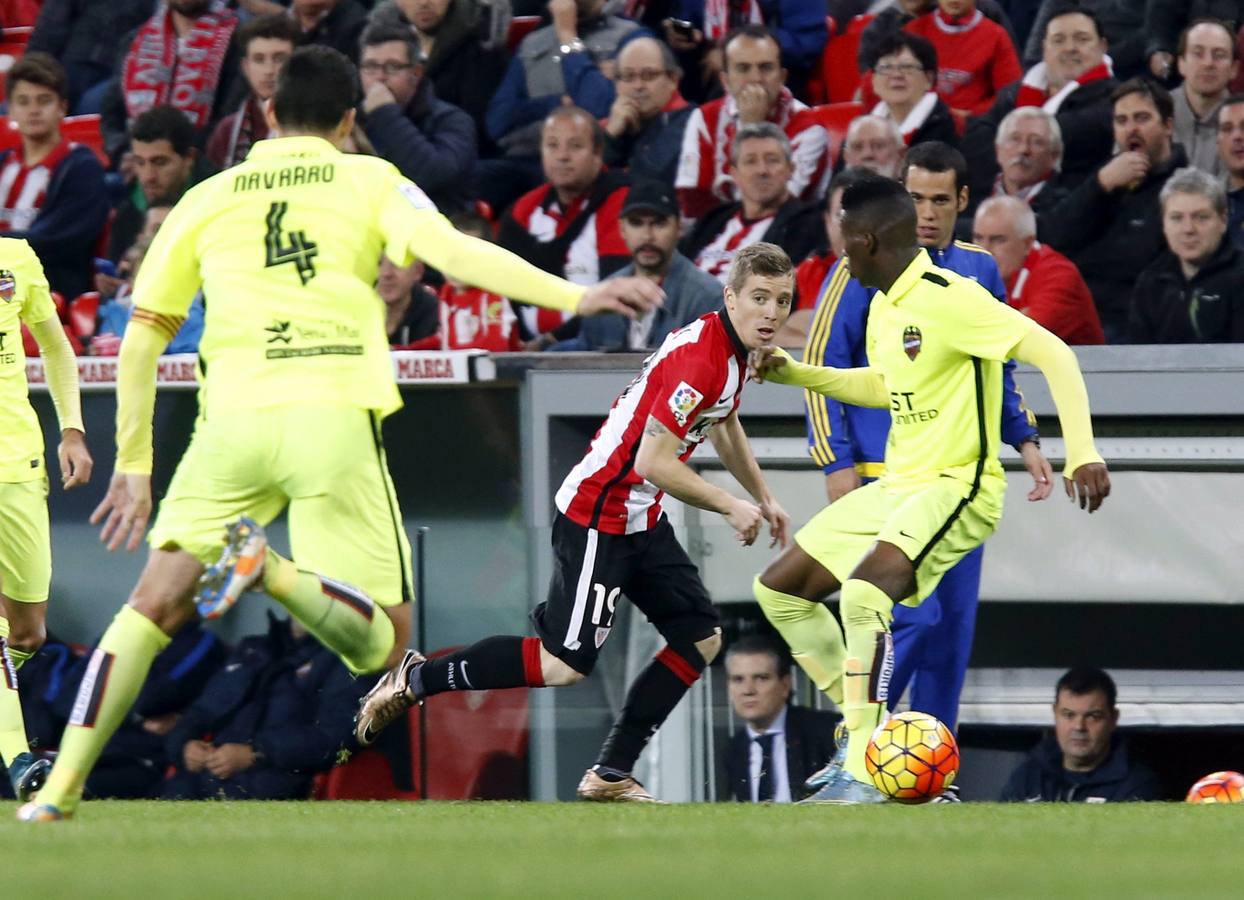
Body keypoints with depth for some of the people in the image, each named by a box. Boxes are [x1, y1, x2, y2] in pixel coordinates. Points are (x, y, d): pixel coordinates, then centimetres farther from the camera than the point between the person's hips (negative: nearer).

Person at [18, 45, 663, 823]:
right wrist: (574, 297, -8)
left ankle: (62, 785, -6)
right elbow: (454, 252, -6)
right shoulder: (369, 181, 11)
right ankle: (277, 573, -27)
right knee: (381, 642, 4)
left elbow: (142, 337, 16)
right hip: (335, 416, -2)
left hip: (234, 416, 2)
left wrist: (134, 465, 21)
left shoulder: (207, 200, 17)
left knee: (154, 605, 10)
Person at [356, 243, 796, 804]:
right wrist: (731, 507, -16)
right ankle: (418, 679, 5)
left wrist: (762, 498, 36)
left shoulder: (735, 352, 8)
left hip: (641, 520, 10)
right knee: (566, 664, -11)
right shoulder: (700, 357, -24)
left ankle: (612, 775, 8)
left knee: (701, 639, 6)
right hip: (596, 518, -10)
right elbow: (653, 461, -28)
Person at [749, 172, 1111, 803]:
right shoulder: (882, 308, 10)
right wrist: (793, 372, 22)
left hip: (956, 487, -10)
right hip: (893, 489, 10)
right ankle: (860, 722, 18)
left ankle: (862, 774, -29)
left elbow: (1053, 354, -22)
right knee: (778, 590, 11)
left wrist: (1082, 453, -29)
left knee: (863, 591, -33)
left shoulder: (949, 299, -19)